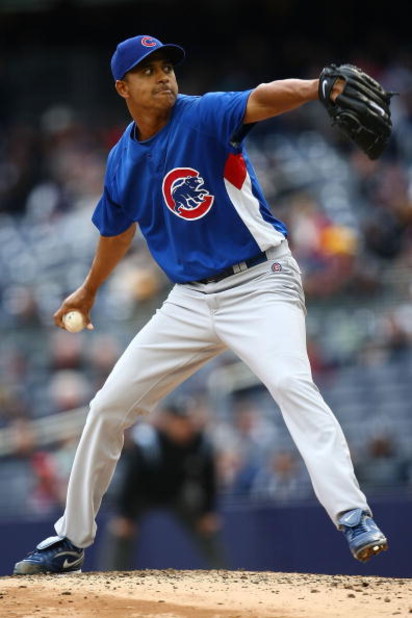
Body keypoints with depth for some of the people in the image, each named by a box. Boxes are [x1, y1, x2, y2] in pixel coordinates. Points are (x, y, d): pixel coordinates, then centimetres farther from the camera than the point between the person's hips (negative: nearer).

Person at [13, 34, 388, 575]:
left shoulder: (203, 117, -14)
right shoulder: (122, 159, 4)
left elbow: (264, 99, -35)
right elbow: (118, 227, 24)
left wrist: (319, 87, -55)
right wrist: (88, 292, 38)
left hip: (259, 285, -6)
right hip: (189, 300, 6)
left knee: (291, 383, -31)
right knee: (108, 408, 8)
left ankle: (354, 517, -35)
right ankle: (71, 541, 22)